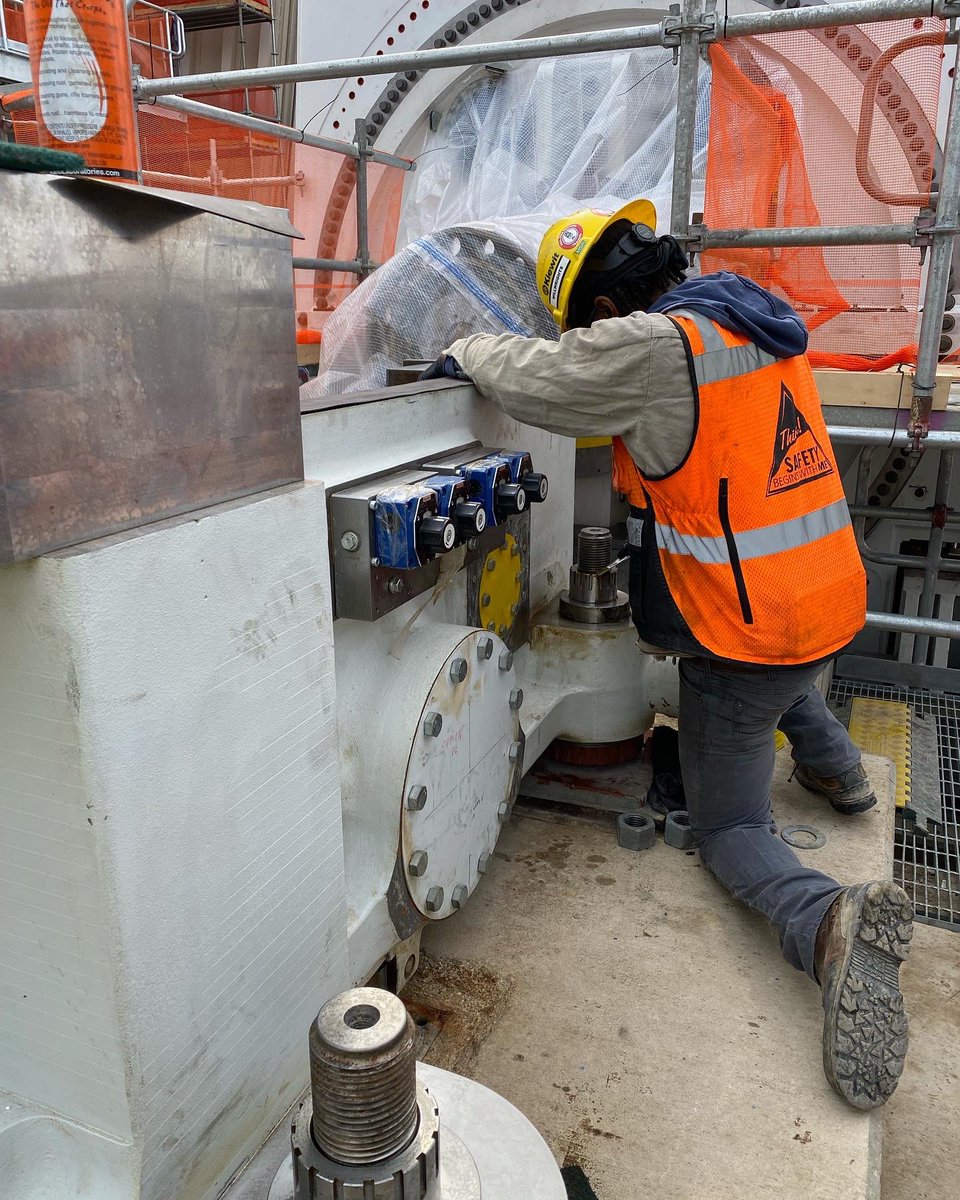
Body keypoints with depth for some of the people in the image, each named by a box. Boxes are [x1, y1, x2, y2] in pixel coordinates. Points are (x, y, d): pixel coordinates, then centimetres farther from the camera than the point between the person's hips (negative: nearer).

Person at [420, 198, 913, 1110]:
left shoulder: (658, 347, -22)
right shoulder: (757, 321, 5)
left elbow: (534, 378, -15)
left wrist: (470, 351, 6)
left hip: (745, 639, -8)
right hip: (834, 602, 9)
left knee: (729, 830, 5)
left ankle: (826, 920, -20)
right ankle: (836, 766, 45)